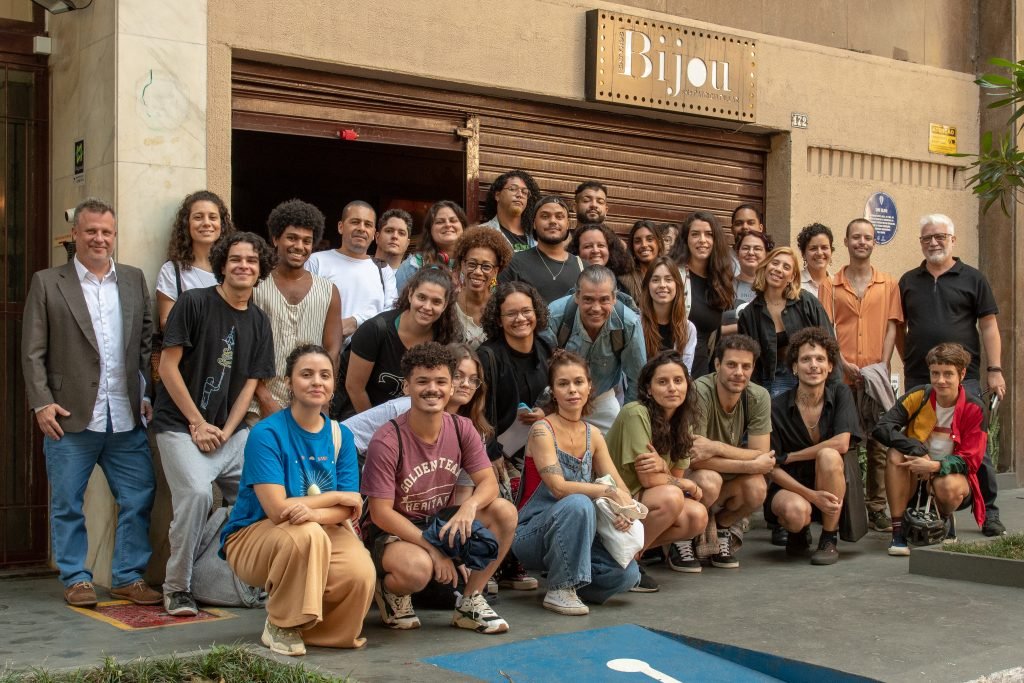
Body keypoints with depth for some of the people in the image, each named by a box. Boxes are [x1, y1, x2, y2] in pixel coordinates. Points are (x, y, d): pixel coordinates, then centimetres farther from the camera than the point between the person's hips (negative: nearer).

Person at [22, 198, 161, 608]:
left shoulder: (135, 281, 11)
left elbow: (148, 342, 11)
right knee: (67, 504, 6)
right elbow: (33, 352, 0)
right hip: (71, 418, -2)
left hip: (127, 418, 3)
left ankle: (128, 577, 14)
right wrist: (42, 403, -8)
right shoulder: (47, 283, 3)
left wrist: (148, 395, 3)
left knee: (139, 499, 3)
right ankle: (75, 578, 19)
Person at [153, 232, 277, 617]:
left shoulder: (259, 323, 11)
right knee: (196, 493, -26)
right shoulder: (194, 303, -5)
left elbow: (250, 384, 9)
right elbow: (168, 365, -7)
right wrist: (198, 423, -8)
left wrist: (226, 431, -5)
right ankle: (177, 588, -9)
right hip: (181, 425, -5)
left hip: (230, 432, 5)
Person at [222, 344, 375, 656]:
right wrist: (336, 496, -13)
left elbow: (346, 510, -7)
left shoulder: (340, 436, 1)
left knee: (360, 574, -28)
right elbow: (277, 509, -23)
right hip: (254, 537, -4)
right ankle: (281, 625, -11)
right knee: (306, 533, -37)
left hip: (323, 534, 4)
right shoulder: (266, 434, -15)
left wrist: (315, 513, -29)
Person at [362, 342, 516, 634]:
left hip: (442, 524, 6)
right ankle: (390, 591, 0)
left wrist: (469, 506, -30)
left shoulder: (461, 429, -4)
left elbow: (488, 482, -6)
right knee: (418, 566, -39)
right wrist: (433, 549, -24)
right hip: (394, 533, -6)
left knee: (504, 511, -18)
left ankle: (470, 602, -6)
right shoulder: (387, 442, -21)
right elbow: (381, 513, -20)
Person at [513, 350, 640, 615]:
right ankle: (558, 590, -20)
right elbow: (558, 487, -22)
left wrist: (625, 508, -18)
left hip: (576, 535, 5)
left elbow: (619, 485, 4)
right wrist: (609, 491, -25)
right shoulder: (542, 430, -11)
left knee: (627, 574, -18)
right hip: (533, 532, -5)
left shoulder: (593, 435, 8)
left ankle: (571, 583, 11)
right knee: (578, 503, -36)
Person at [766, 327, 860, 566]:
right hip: (792, 486, -1)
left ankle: (829, 540, -13)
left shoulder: (840, 394, -4)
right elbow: (774, 468, -10)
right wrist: (812, 495, -24)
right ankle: (798, 534, 8)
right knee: (796, 510, -35)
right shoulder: (778, 408, -9)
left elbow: (842, 443, -18)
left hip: (832, 488, 1)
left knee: (828, 455, -31)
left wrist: (790, 456, -13)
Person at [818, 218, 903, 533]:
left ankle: (876, 509, 7)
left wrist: (883, 365, -5)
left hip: (876, 377, 1)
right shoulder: (831, 286, 9)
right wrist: (843, 363, -10)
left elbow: (891, 327, 7)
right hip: (841, 377, -1)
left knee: (879, 444, 1)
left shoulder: (888, 284, 12)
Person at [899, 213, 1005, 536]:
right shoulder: (908, 282, 13)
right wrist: (908, 363, 6)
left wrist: (995, 369, -5)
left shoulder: (972, 278, 6)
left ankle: (989, 513, 7)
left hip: (964, 379, -2)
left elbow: (989, 325, 2)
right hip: (918, 379, 3)